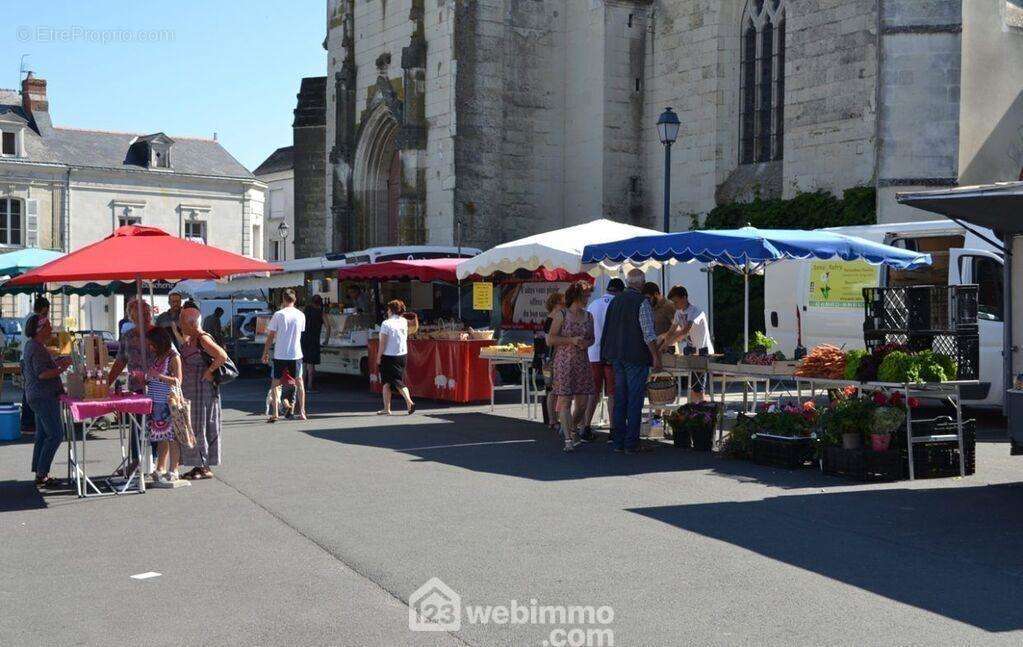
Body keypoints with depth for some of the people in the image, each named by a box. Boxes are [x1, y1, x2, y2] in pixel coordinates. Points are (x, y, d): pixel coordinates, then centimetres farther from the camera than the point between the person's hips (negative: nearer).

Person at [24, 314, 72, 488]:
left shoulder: (31, 345, 15)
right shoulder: (37, 348, -17)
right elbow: (42, 373, -24)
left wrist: (58, 362, 14)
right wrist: (62, 369, -21)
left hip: (38, 397, 11)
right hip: (44, 397, -11)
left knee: (42, 435, 14)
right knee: (55, 434, -10)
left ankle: (39, 474, 19)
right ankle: (42, 474, -9)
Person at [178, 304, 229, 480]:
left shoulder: (203, 339, -16)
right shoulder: (189, 340, 12)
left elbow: (222, 356, -27)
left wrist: (209, 372, -19)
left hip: (202, 391, -10)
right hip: (190, 391, 10)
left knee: (199, 428, -4)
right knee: (191, 428, 12)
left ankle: (205, 468, 3)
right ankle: (199, 466, 19)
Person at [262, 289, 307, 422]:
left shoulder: (278, 315, -9)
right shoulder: (301, 315, 1)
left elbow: (270, 336, -6)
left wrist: (265, 353, 2)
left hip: (280, 355, -2)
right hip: (296, 354, 3)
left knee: (275, 383, 9)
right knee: (299, 382, 15)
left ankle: (274, 414, 3)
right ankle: (301, 412, 12)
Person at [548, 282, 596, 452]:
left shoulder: (588, 316, 12)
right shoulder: (561, 315, -2)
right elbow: (550, 339, -6)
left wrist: (586, 343, -3)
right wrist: (571, 340, -16)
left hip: (582, 362, 5)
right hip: (564, 362, -5)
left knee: (582, 401, 5)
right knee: (565, 400, -10)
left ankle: (572, 428, 32)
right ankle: (568, 439, -9)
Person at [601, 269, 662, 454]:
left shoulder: (615, 300, 10)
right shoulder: (642, 302, -11)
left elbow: (608, 329, 16)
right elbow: (648, 333, -17)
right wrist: (656, 356, -13)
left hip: (617, 356, 7)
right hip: (636, 356, -7)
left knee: (620, 397, 11)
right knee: (635, 399, -2)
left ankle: (618, 441, 14)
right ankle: (631, 443, -1)